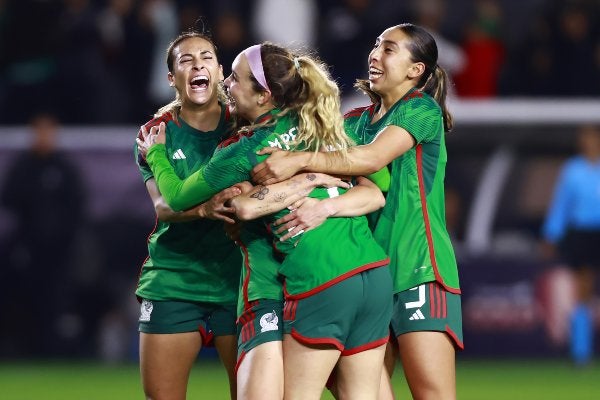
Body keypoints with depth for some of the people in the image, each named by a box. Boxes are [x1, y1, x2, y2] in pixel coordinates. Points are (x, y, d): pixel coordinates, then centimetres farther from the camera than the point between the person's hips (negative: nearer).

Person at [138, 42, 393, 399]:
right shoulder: (325, 126, 10)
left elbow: (178, 197, 10)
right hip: (377, 274, 6)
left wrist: (156, 153, 27)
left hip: (319, 287, -6)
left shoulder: (245, 152, -4)